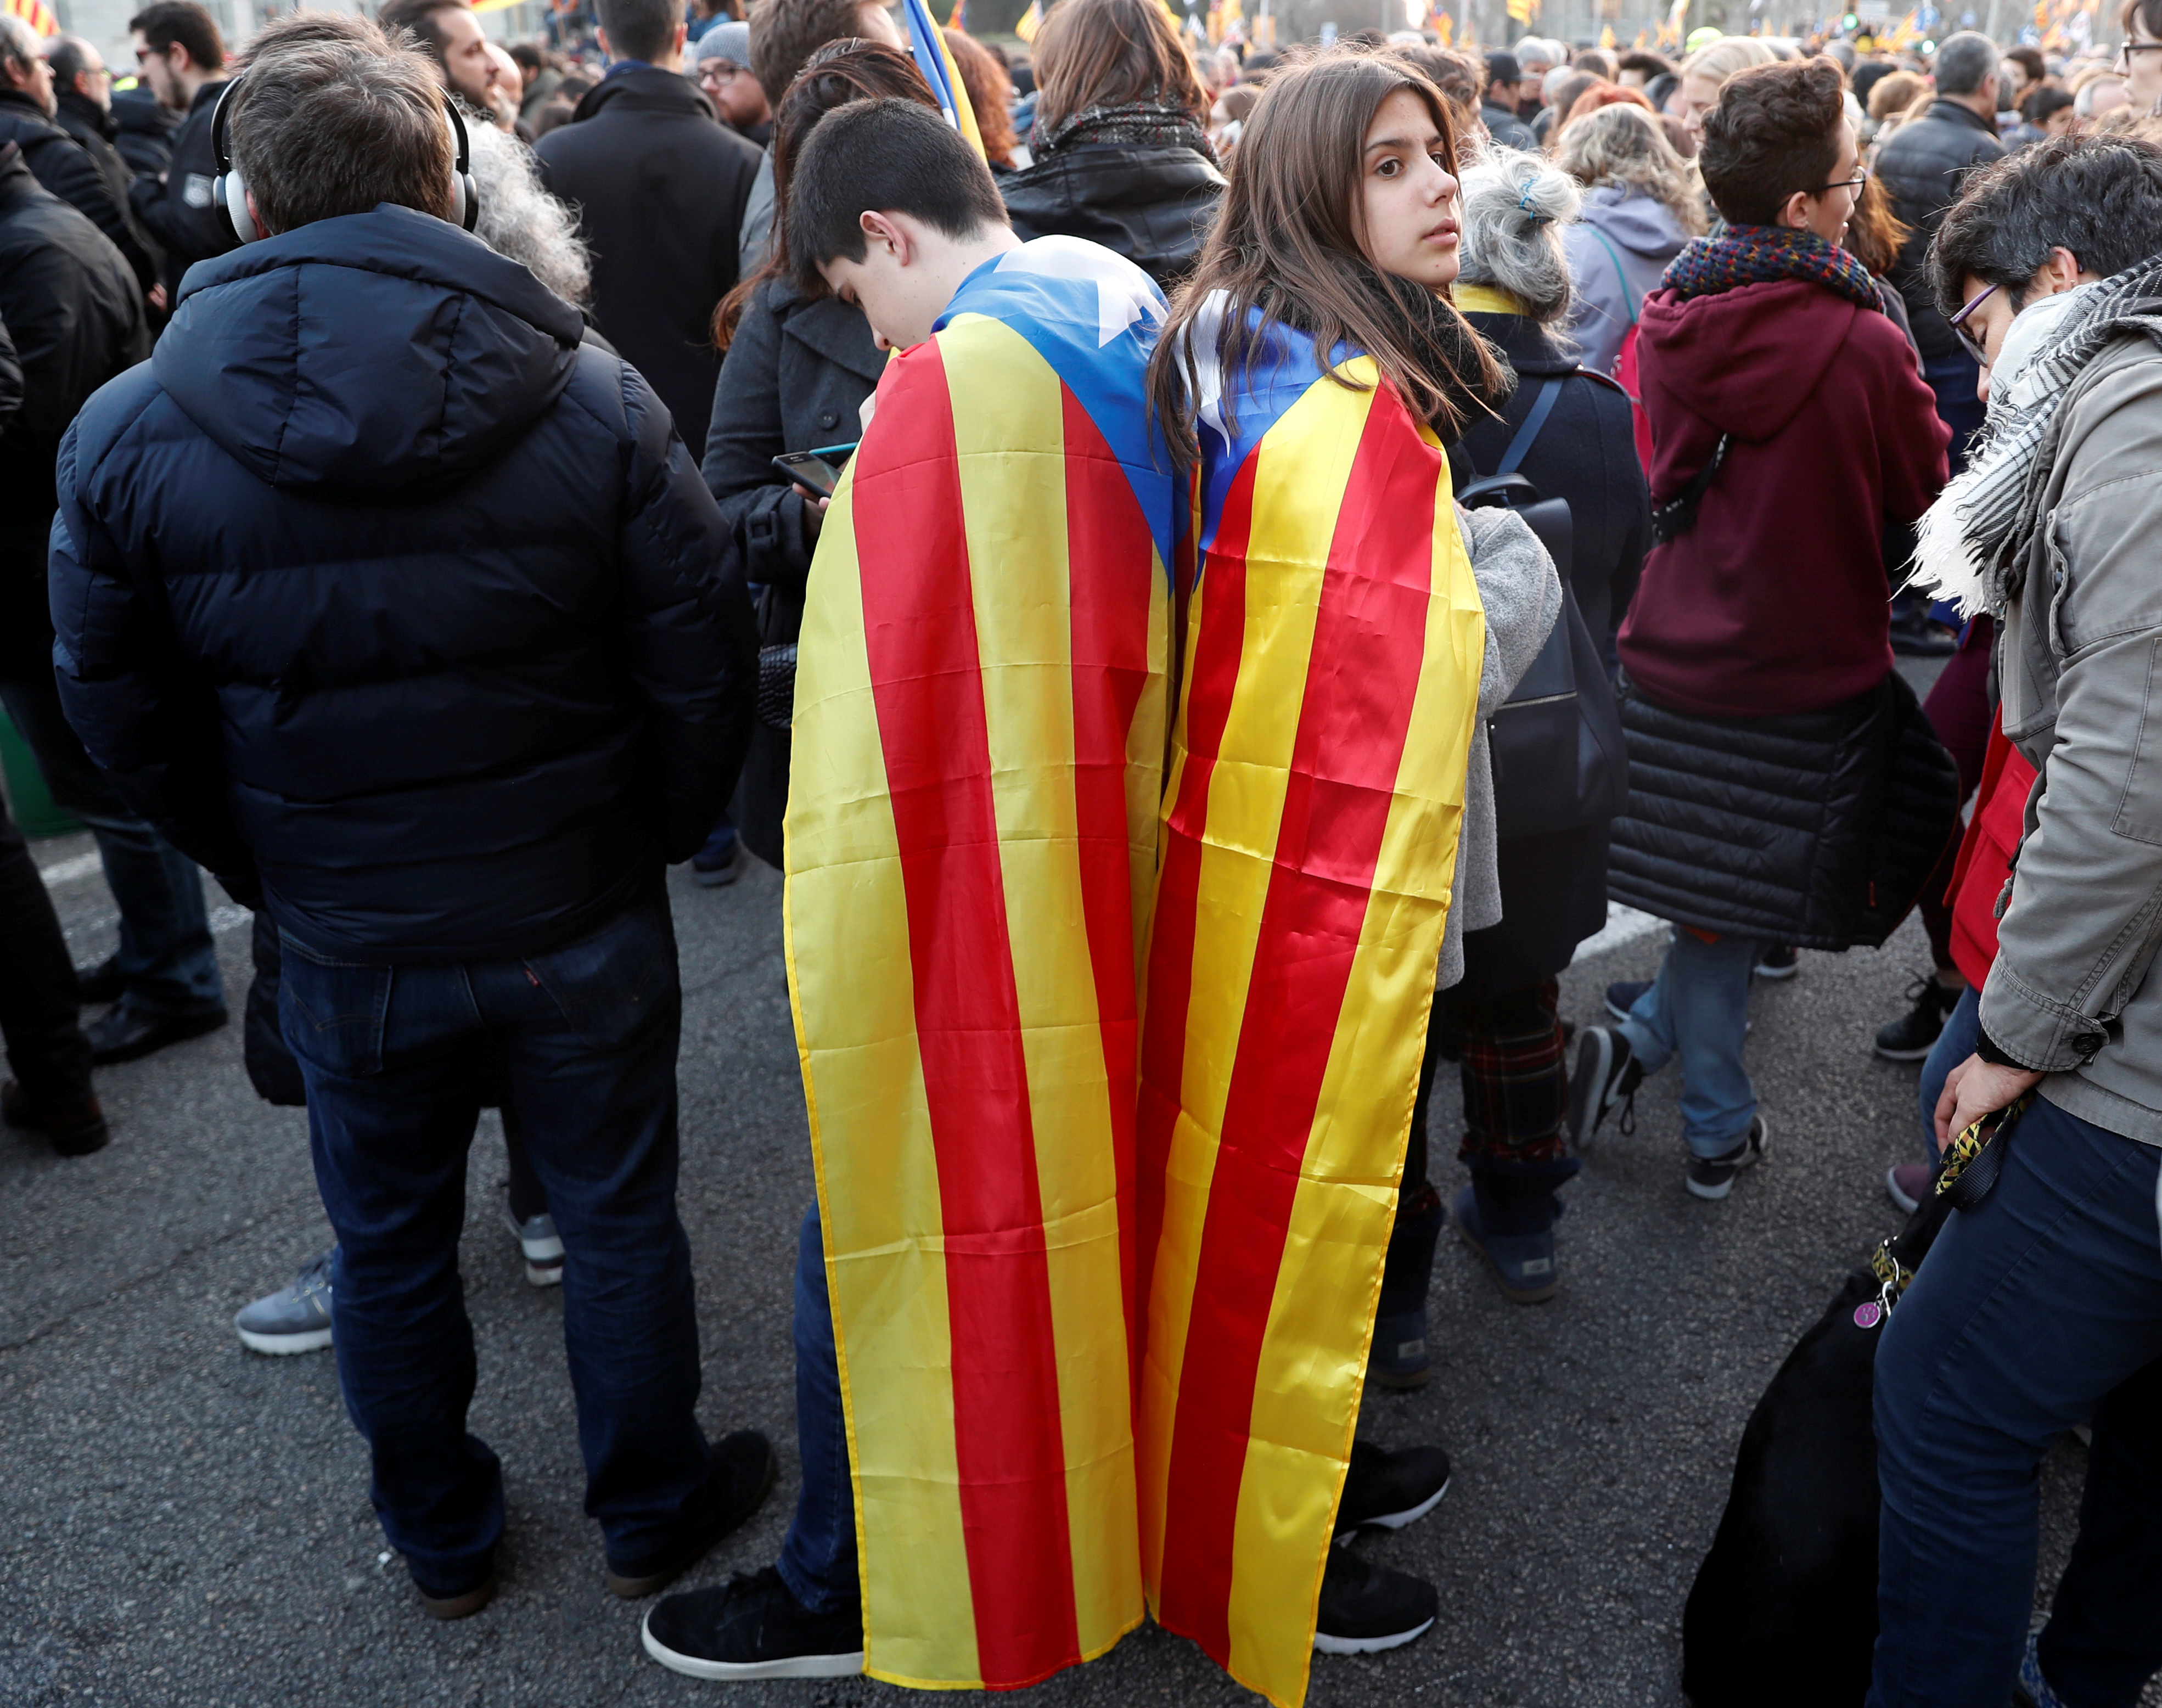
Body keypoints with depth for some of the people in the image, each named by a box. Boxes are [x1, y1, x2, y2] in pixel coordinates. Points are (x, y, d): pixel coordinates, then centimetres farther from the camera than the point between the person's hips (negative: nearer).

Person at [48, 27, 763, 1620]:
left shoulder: (124, 435, -8)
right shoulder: (595, 400, -13)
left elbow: (126, 713, 0)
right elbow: (705, 667, -11)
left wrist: (266, 872, 13)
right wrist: (651, 838, 4)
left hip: (349, 946, 1)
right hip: (581, 922, -1)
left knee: (390, 1246, 21)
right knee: (619, 1219, 17)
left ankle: (444, 1542, 42)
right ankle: (653, 1510, 37)